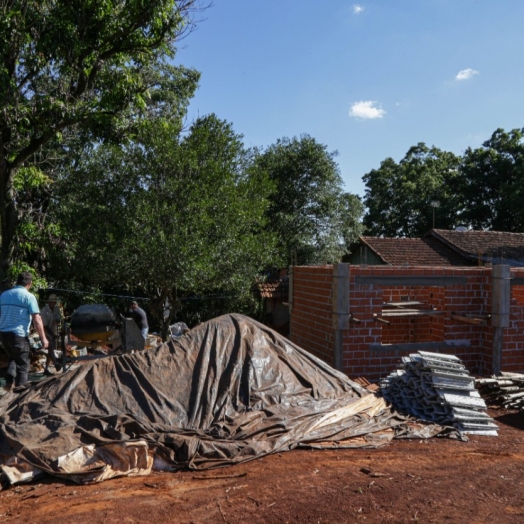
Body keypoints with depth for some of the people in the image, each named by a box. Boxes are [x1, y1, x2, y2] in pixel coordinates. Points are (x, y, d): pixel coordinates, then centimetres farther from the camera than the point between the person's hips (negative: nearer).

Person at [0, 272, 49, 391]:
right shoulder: (29, 296, -8)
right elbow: (37, 320, -13)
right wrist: (43, 338, -8)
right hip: (19, 335, -6)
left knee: (13, 358, 27)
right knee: (23, 364, 9)